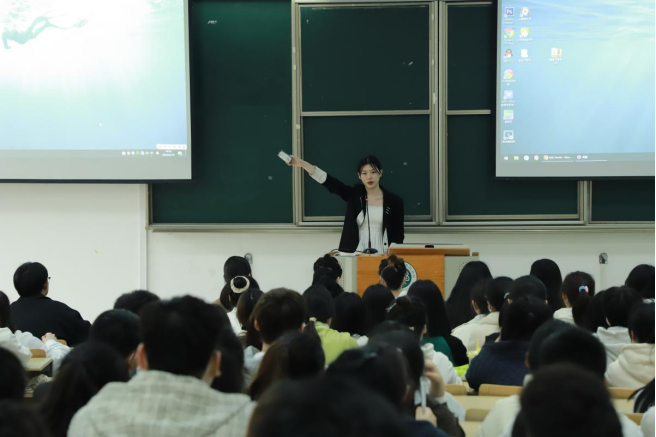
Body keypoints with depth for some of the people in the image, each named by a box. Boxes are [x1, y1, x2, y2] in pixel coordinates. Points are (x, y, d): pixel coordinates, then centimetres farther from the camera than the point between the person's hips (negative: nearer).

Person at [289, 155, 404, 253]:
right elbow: (329, 182, -7)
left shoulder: (394, 201, 3)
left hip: (381, 257, 0)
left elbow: (399, 234, 4)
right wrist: (302, 164, -19)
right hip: (355, 255, 1)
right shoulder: (354, 195, 4)